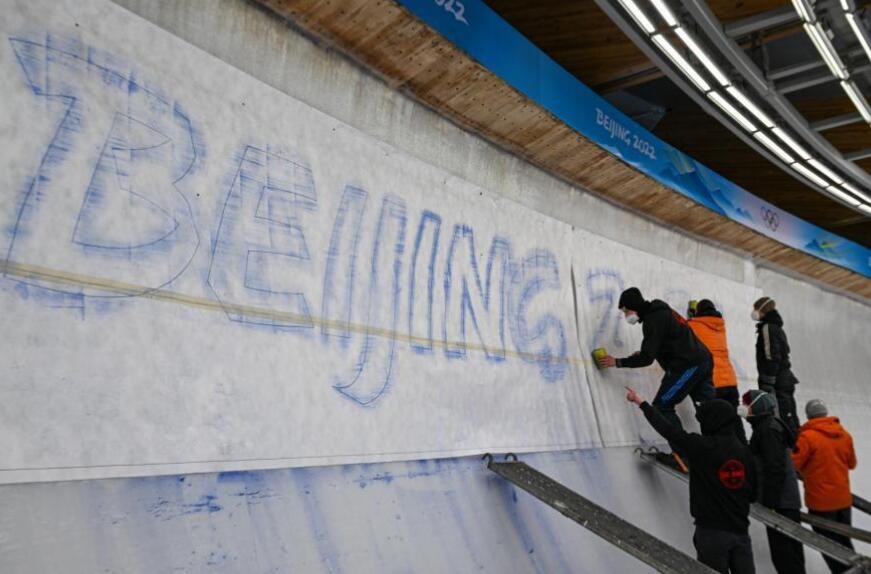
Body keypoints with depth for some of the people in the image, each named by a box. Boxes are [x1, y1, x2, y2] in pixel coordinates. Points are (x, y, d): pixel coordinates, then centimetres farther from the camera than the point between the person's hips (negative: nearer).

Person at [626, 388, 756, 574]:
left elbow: (667, 428, -4)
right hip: (740, 530, 5)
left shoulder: (701, 446, -12)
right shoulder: (744, 450, 2)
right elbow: (753, 494, 8)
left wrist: (642, 403, 7)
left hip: (712, 530, -5)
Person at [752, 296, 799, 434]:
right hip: (785, 379, 10)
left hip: (777, 381, -10)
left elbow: (771, 357, -19)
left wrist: (768, 384, -21)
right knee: (791, 421, 14)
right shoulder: (777, 328, 20)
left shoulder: (767, 327, -11)